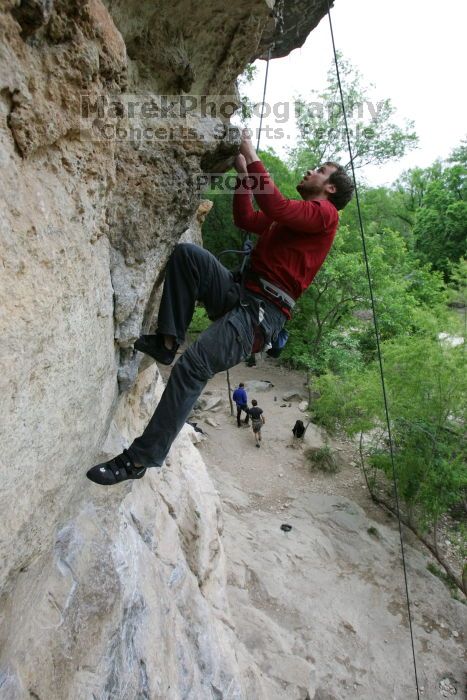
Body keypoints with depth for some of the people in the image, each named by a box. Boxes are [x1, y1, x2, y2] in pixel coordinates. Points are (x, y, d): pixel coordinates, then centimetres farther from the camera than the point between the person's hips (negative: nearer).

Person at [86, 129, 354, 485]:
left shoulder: (324, 213, 1)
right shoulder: (295, 216, 28)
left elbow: (274, 207, -17)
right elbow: (246, 219, 34)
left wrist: (252, 156, -7)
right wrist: (244, 174, 28)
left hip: (263, 312, -9)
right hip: (240, 294, 9)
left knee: (193, 365, -25)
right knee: (187, 253, -11)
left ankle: (139, 458, -16)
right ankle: (167, 341, -12)